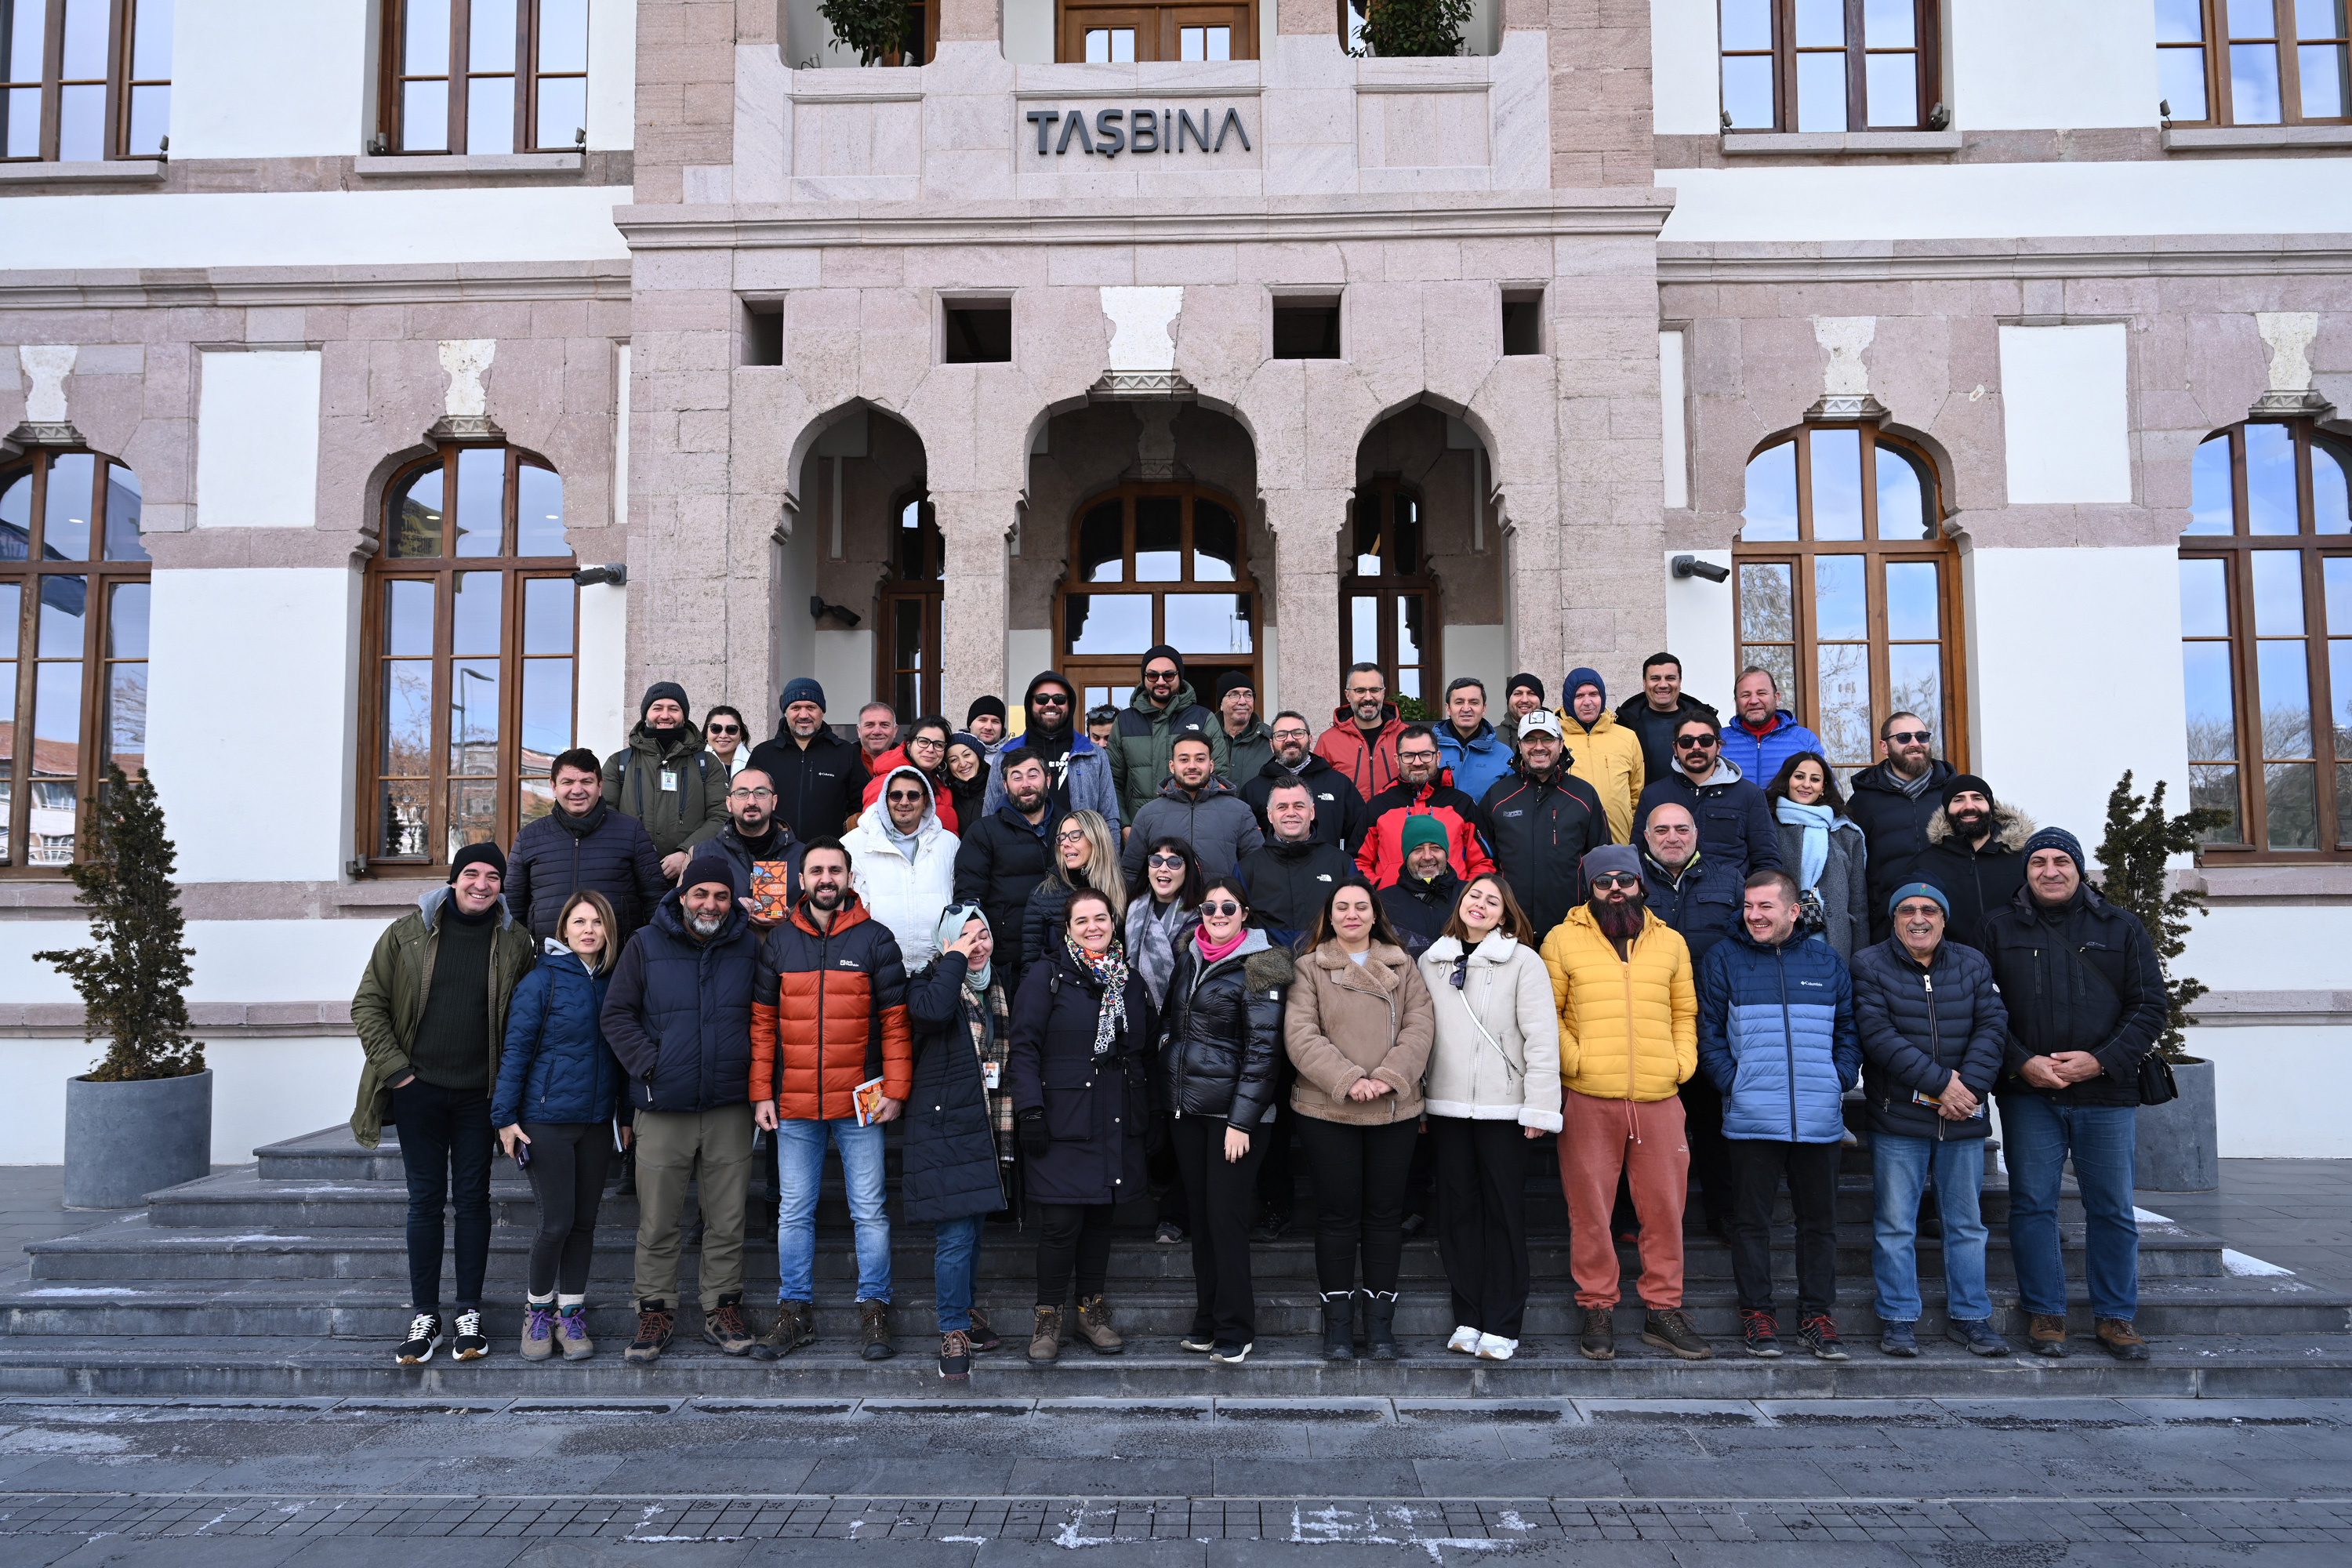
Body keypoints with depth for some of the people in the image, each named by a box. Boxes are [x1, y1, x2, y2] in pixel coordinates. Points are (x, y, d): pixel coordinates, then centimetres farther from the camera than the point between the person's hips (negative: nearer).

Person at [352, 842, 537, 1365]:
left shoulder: (514, 940, 2)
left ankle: (469, 1316, 14)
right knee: (425, 1200, 5)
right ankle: (425, 1318, 14)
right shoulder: (407, 933, 0)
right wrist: (394, 1068, -5)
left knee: (473, 1199, 6)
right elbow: (368, 1005, 3)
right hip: (418, 1088, 0)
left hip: (479, 1093, 0)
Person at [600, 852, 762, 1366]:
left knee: (727, 1220, 8)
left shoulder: (749, 946, 5)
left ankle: (723, 1308, 20)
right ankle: (655, 1312, 18)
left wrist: (755, 1071, 4)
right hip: (663, 1109, -1)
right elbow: (616, 1014, 3)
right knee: (656, 1222, 4)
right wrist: (648, 1064, -7)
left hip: (729, 1109, 1)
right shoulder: (646, 945, 2)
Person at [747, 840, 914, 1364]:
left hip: (860, 1102, -2)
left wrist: (895, 1089, -6)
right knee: (794, 1212, 9)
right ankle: (795, 1312, 21)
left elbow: (895, 1020, 0)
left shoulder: (875, 939, 0)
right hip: (793, 1105, 2)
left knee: (869, 1211, 4)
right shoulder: (778, 942, 6)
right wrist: (762, 1093, 2)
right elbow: (762, 1022, 8)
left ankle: (874, 1311, 15)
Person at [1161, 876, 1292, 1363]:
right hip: (1185, 1106, 6)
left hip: (1233, 1110, -6)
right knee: (1198, 1213, 10)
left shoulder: (1257, 969, -9)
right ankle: (1206, 1321, 20)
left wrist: (1242, 1121, -16)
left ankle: (1235, 1330, 6)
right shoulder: (1187, 957, 11)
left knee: (1226, 1215, -5)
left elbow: (1262, 1050, -13)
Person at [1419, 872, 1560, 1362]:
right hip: (1446, 1105, 4)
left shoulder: (1523, 961, -2)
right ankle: (1468, 1319, 17)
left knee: (1504, 1211, 1)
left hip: (1502, 1107, -3)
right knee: (1458, 1210, 7)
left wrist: (1539, 1108, -10)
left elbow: (1541, 1037, -5)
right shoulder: (1431, 961, 10)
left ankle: (1502, 1326, 9)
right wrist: (1416, 1098, 10)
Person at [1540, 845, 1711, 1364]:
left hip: (1659, 1098, 3)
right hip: (1589, 1097, -2)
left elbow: (1685, 1012, 20)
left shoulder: (1671, 942, 15)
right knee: (1590, 1206, 2)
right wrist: (1572, 1058, -8)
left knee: (1664, 1205, 6)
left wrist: (1683, 1062, 5)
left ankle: (1663, 1310, 18)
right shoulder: (1563, 940, 5)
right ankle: (1598, 1311, 14)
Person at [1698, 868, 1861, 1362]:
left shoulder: (1827, 962, 10)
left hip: (1819, 1119, 2)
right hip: (1751, 1118, -2)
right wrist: (1732, 1082, -8)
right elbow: (1709, 1032, 2)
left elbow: (1848, 1029, 14)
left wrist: (1840, 1081, 1)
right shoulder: (1723, 961, 3)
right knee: (1751, 1220, 4)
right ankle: (1756, 1312, 15)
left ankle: (1817, 1313, 19)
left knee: (1819, 1221, 9)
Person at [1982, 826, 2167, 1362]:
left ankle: (2116, 1317, 18)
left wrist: (2101, 1060, -9)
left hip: (2106, 1096, 1)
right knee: (2033, 1205, 3)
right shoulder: (1998, 929, 7)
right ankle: (2045, 1313, 13)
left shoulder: (2121, 928, 9)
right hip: (2028, 1096, 0)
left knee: (2113, 1209, 6)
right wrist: (2021, 1063, -11)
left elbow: (2150, 1006, 4)